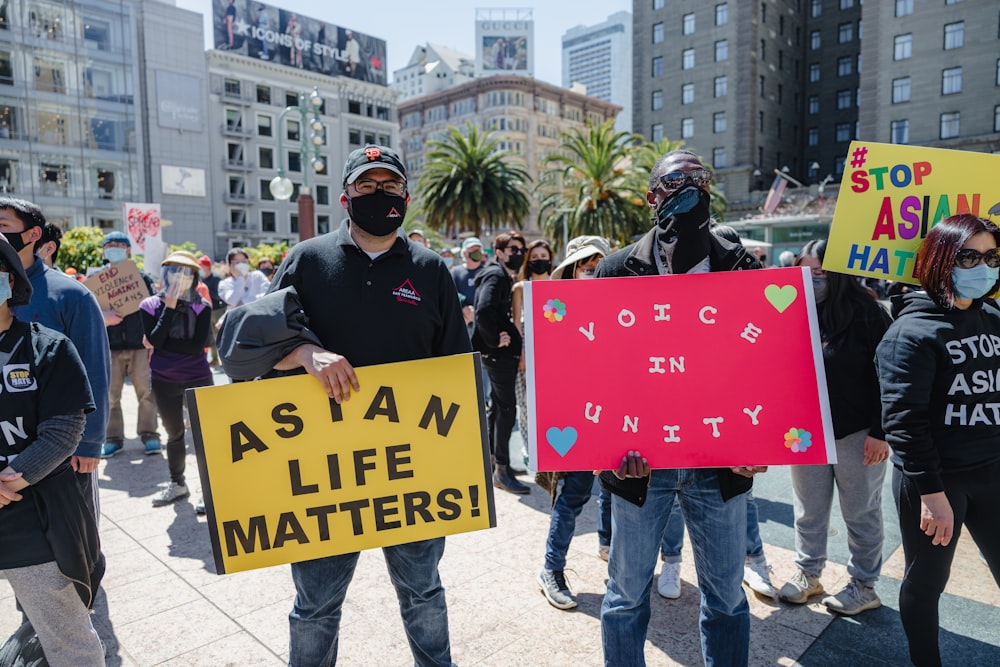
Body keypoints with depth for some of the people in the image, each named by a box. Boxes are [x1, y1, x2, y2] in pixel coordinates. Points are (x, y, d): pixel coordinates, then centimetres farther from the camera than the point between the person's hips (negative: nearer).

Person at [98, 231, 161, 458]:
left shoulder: (142, 278, 7)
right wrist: (101, 318, -16)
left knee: (146, 392, 1)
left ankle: (149, 434, 12)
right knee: (110, 395, 5)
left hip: (139, 345, -1)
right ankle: (113, 438, 15)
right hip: (109, 347, 1)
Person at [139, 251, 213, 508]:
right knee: (174, 434, 17)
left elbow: (198, 345, -14)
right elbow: (154, 340, -16)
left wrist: (165, 345, -13)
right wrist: (169, 306, -18)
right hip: (164, 381, 2)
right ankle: (178, 484, 34)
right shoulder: (150, 305, -1)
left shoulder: (202, 306, -4)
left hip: (198, 378, -2)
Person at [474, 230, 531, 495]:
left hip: (504, 352, 10)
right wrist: (494, 340, -22)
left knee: (498, 406, 17)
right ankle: (502, 470, 0)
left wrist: (509, 338, 12)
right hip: (498, 353, -10)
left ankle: (491, 460, 29)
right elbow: (484, 310, -29)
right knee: (507, 408, -7)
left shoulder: (506, 277, 18)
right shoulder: (495, 276, -13)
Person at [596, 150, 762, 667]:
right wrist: (613, 445, -16)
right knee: (627, 593, 15)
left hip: (720, 460, 2)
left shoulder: (741, 269, 2)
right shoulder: (616, 272, -2)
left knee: (726, 595, 17)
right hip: (639, 460, -1)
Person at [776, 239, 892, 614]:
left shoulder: (866, 312, -9)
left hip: (857, 433, -4)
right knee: (808, 510, 15)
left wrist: (880, 432, -11)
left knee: (861, 512, 11)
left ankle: (864, 585, 28)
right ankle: (808, 573, 32)